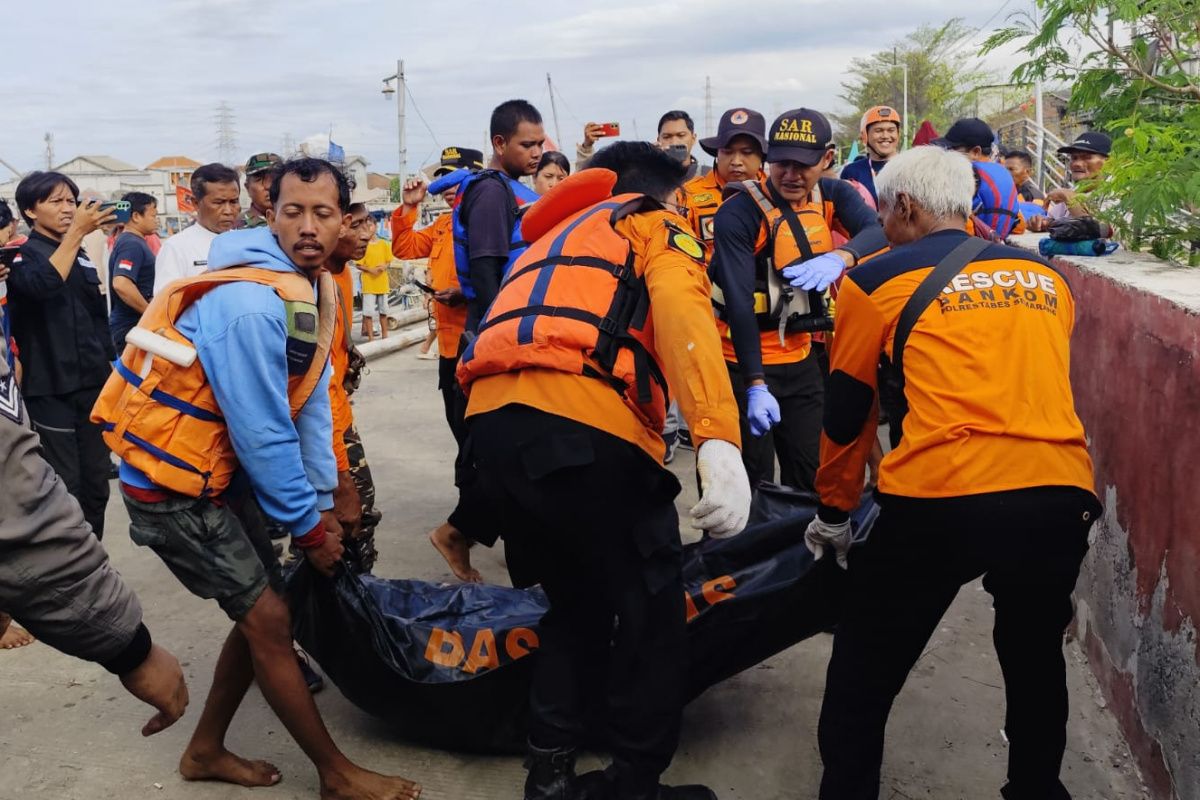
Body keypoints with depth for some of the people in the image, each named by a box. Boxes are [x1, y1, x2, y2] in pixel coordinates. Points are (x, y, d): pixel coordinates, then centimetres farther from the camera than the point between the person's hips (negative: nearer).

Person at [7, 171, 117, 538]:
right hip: (52, 390, -6)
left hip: (93, 385, 6)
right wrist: (76, 232, -28)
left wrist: (111, 368, 18)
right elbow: (45, 284, -29)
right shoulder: (21, 256, -5)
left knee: (96, 485, 11)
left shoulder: (81, 256, 14)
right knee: (63, 490, -2)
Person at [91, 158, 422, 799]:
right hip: (172, 482, -9)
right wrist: (309, 527, -14)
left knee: (262, 612, 13)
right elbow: (262, 433, -25)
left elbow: (312, 404, 4)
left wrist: (323, 504, 1)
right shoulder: (249, 302, -28)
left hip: (223, 471, 9)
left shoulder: (314, 288, 1)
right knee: (268, 619, -3)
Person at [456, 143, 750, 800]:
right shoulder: (654, 227, 14)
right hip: (581, 426, -7)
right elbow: (683, 316, -8)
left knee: (577, 602, 24)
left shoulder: (551, 237, 37)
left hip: (489, 425, 7)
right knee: (651, 614, 10)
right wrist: (719, 441, -23)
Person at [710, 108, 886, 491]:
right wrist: (756, 385, -31)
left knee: (808, 474, 11)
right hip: (744, 360, -5)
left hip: (800, 356, 5)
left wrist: (839, 257, -43)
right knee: (752, 482, 0)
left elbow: (880, 230, -21)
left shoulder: (833, 196, -2)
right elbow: (739, 304, -24)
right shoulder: (738, 213, -18)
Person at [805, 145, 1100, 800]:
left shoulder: (877, 280, 7)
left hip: (940, 500, -5)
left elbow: (846, 414, 13)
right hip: (1063, 495, 5)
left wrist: (834, 513, 27)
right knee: (1036, 661, 29)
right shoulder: (1045, 277, 20)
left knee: (863, 677, 14)